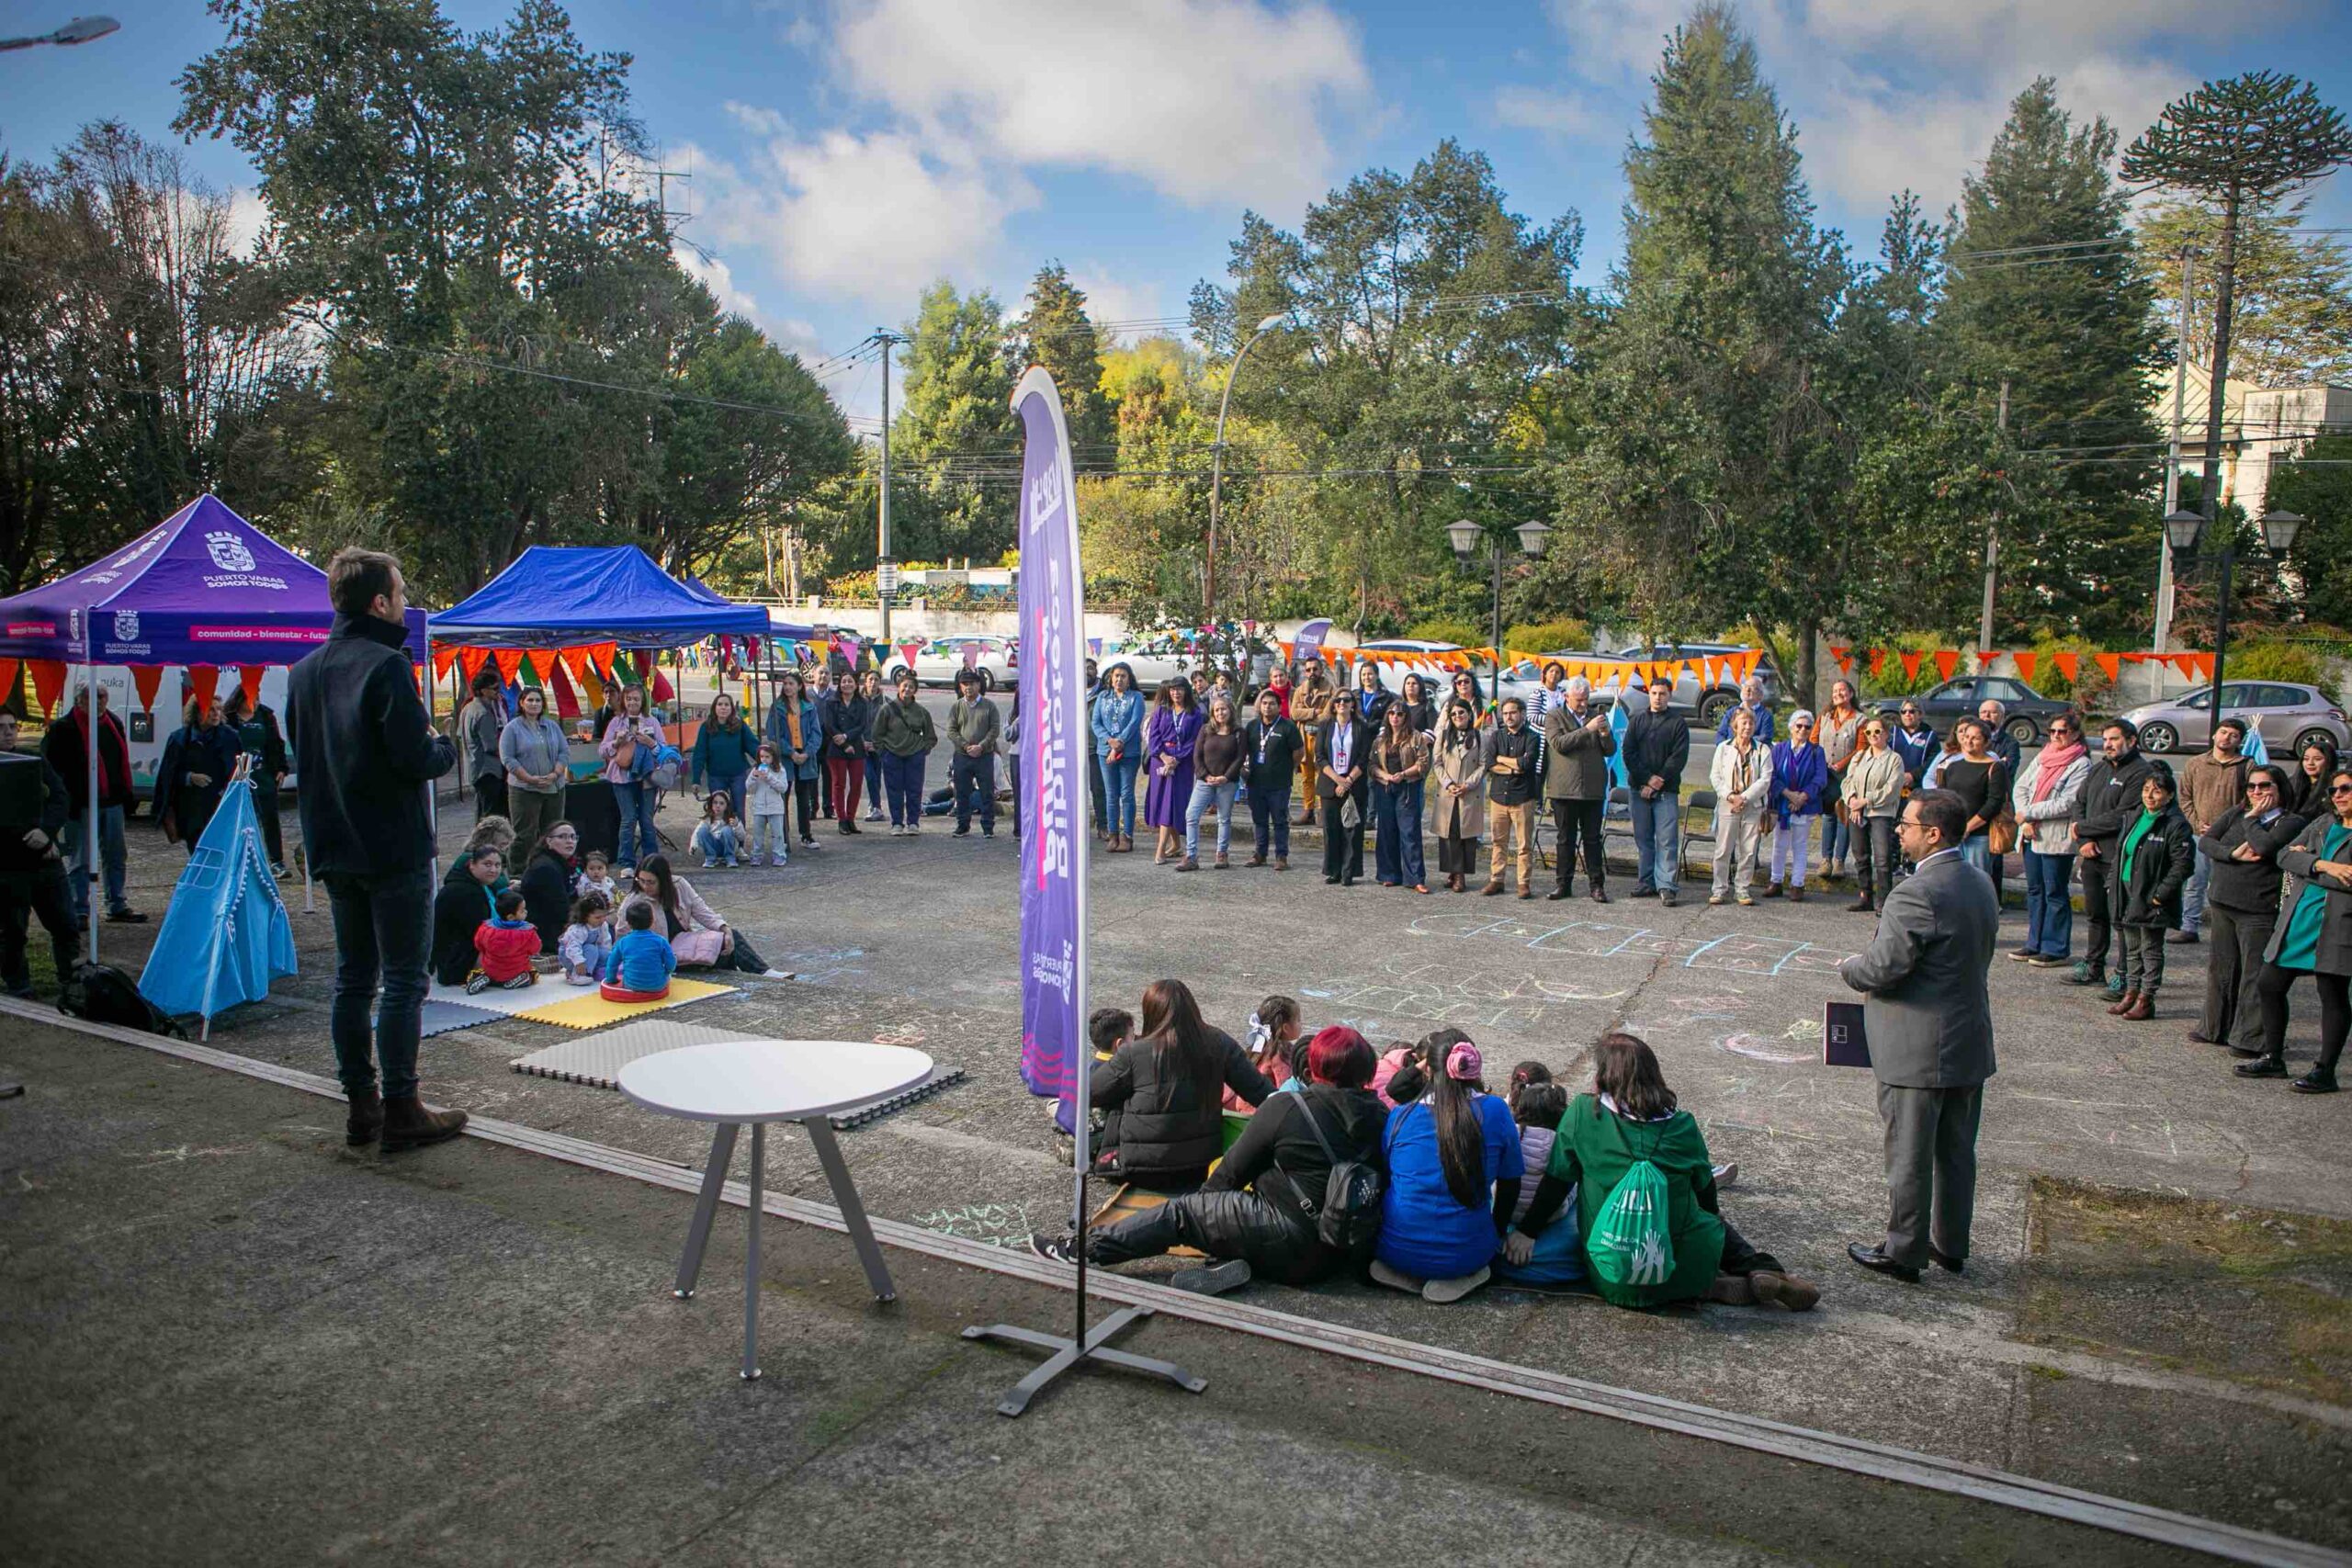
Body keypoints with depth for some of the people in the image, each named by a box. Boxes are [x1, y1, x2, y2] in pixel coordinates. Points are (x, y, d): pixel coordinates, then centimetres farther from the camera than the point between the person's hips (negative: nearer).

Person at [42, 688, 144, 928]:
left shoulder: (113, 724, 11)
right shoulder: (64, 729, -8)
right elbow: (51, 766, -9)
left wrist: (126, 795, 14)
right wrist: (65, 801, -14)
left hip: (111, 802, 6)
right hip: (81, 806, -6)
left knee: (117, 856, 11)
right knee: (79, 860, 1)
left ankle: (118, 907, 20)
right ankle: (79, 912, 7)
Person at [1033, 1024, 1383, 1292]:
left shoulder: (1288, 1108, -10)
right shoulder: (1380, 1115, 5)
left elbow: (1232, 1172, -1)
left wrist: (1207, 1191, 18)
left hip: (1293, 1245, -7)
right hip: (1339, 1256, 7)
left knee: (1182, 1211, 2)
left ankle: (1085, 1247, 4)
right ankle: (1238, 1264, -9)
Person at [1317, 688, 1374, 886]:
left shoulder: (1362, 728, 5)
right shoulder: (1326, 727, 10)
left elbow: (1364, 760, -2)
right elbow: (1320, 756, 1)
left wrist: (1348, 781, -11)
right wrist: (1337, 779, -11)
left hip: (1355, 786, -2)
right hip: (1330, 786, 2)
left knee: (1352, 830, -3)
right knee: (1331, 829, 1)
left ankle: (1349, 874, 2)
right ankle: (1333, 872, 9)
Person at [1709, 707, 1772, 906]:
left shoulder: (1763, 750, 4)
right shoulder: (1724, 748, 7)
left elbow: (1765, 780, -3)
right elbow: (1715, 776, 3)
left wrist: (1744, 797, -12)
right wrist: (1730, 796, -11)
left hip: (1753, 806, 0)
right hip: (1727, 806, 0)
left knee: (1749, 850, 3)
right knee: (1723, 849, -2)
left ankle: (1743, 888, 12)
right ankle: (1720, 889, 5)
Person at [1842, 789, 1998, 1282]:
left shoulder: (1916, 894, -24)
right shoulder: (1981, 884, 6)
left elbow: (1883, 968, -23)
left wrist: (1849, 967, -1)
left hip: (1918, 1051, -9)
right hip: (1970, 1043, 9)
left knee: (1909, 1157, 4)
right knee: (1956, 1152, 18)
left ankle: (1903, 1253, 16)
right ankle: (1951, 1245, 31)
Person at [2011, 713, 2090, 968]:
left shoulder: (2081, 764, -7)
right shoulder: (2042, 758, 14)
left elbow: (2066, 804, -15)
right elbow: (2019, 788, 8)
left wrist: (2029, 813, -12)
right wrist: (2024, 820, -7)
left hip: (2058, 838, -7)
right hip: (2031, 834, 7)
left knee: (2055, 894, -2)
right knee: (2034, 890, 13)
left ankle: (2056, 949, 5)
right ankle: (2035, 944, 21)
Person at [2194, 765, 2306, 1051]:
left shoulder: (2292, 821, -4)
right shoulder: (2235, 814, 12)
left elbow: (2265, 846, -21)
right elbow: (2204, 842, 3)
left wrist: (2251, 818, -5)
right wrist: (2234, 854, -14)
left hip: (2258, 911, -5)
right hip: (2222, 903, 6)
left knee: (2255, 974, -3)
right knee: (2221, 968, 14)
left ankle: (2249, 1038, 4)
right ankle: (2215, 1028, 25)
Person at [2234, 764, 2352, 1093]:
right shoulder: (2322, 824, 13)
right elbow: (2284, 856, 3)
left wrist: (2305, 861, -9)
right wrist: (2321, 864, -14)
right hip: (2296, 922, 7)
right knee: (2269, 986, 9)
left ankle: (2325, 1071, 11)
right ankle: (2273, 1058, 22)